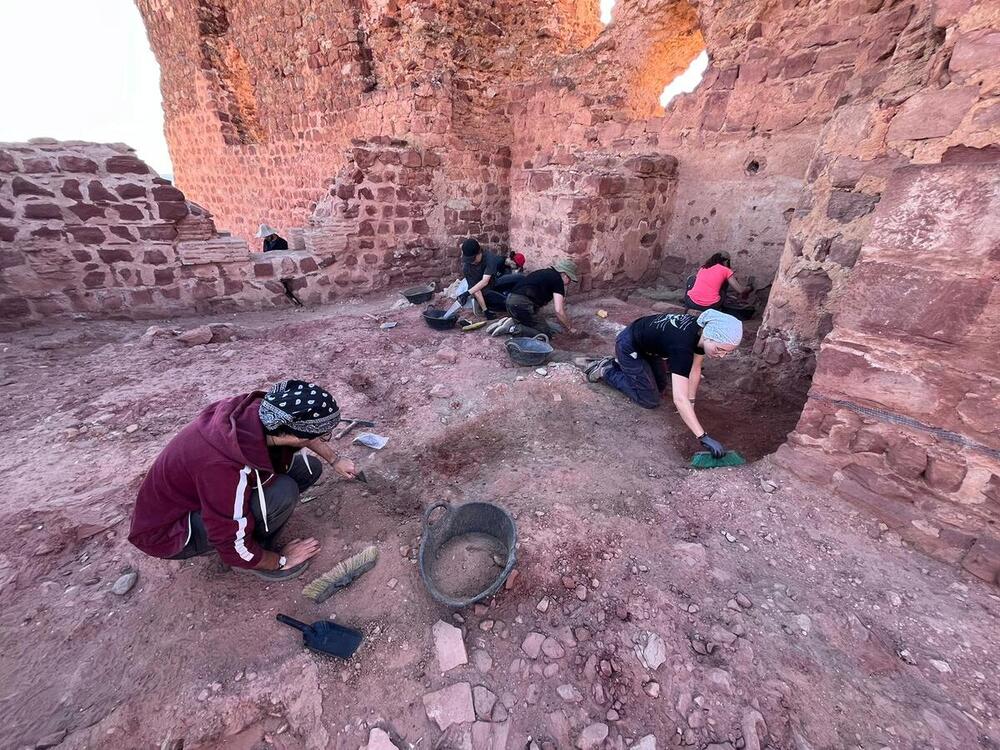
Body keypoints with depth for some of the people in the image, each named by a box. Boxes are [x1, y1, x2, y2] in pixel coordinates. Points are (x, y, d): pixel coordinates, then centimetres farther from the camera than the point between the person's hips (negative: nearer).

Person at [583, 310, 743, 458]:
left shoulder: (703, 331, -16)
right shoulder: (682, 345, -40)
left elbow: (695, 368, -1)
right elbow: (679, 399, -44)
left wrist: (691, 402, -3)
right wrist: (704, 437, -43)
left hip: (647, 344, 8)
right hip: (629, 347, -8)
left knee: (660, 387, 19)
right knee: (650, 401, -2)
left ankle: (618, 363, 28)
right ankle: (606, 371, 9)